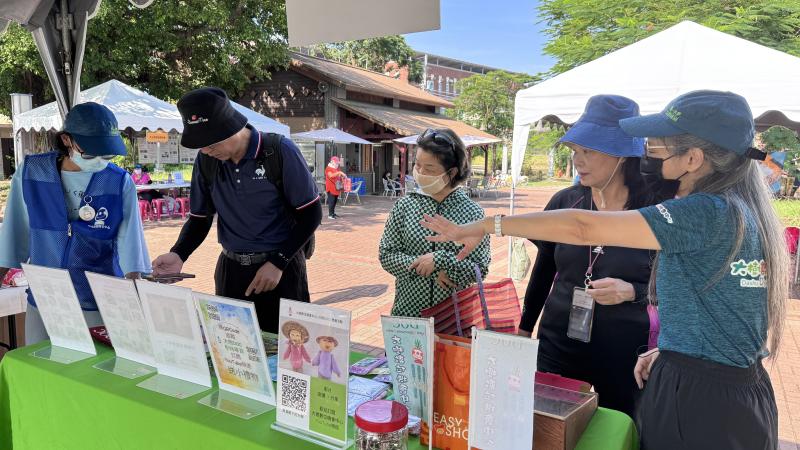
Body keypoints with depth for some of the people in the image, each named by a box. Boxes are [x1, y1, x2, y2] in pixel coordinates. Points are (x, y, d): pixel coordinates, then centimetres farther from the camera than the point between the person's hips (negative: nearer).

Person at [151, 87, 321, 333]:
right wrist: (178, 255, -10)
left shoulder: (279, 151, -14)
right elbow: (200, 219, 9)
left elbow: (311, 213, -10)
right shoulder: (206, 161, -1)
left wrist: (278, 263, -16)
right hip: (231, 269, 4)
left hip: (281, 268, -3)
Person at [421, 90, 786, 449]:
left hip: (699, 399, -9)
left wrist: (487, 225, -18)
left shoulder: (708, 213, -22)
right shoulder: (743, 210, 7)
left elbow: (582, 228, -25)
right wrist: (673, 351, 8)